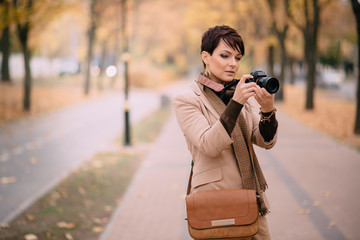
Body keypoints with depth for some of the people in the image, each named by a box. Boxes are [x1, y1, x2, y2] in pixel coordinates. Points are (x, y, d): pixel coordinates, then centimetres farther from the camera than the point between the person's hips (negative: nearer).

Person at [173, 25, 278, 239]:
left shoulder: (241, 94, 11)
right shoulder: (187, 101, -7)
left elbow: (266, 141, 0)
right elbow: (210, 145, -21)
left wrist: (268, 110, -19)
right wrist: (235, 103, -28)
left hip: (252, 198, 6)